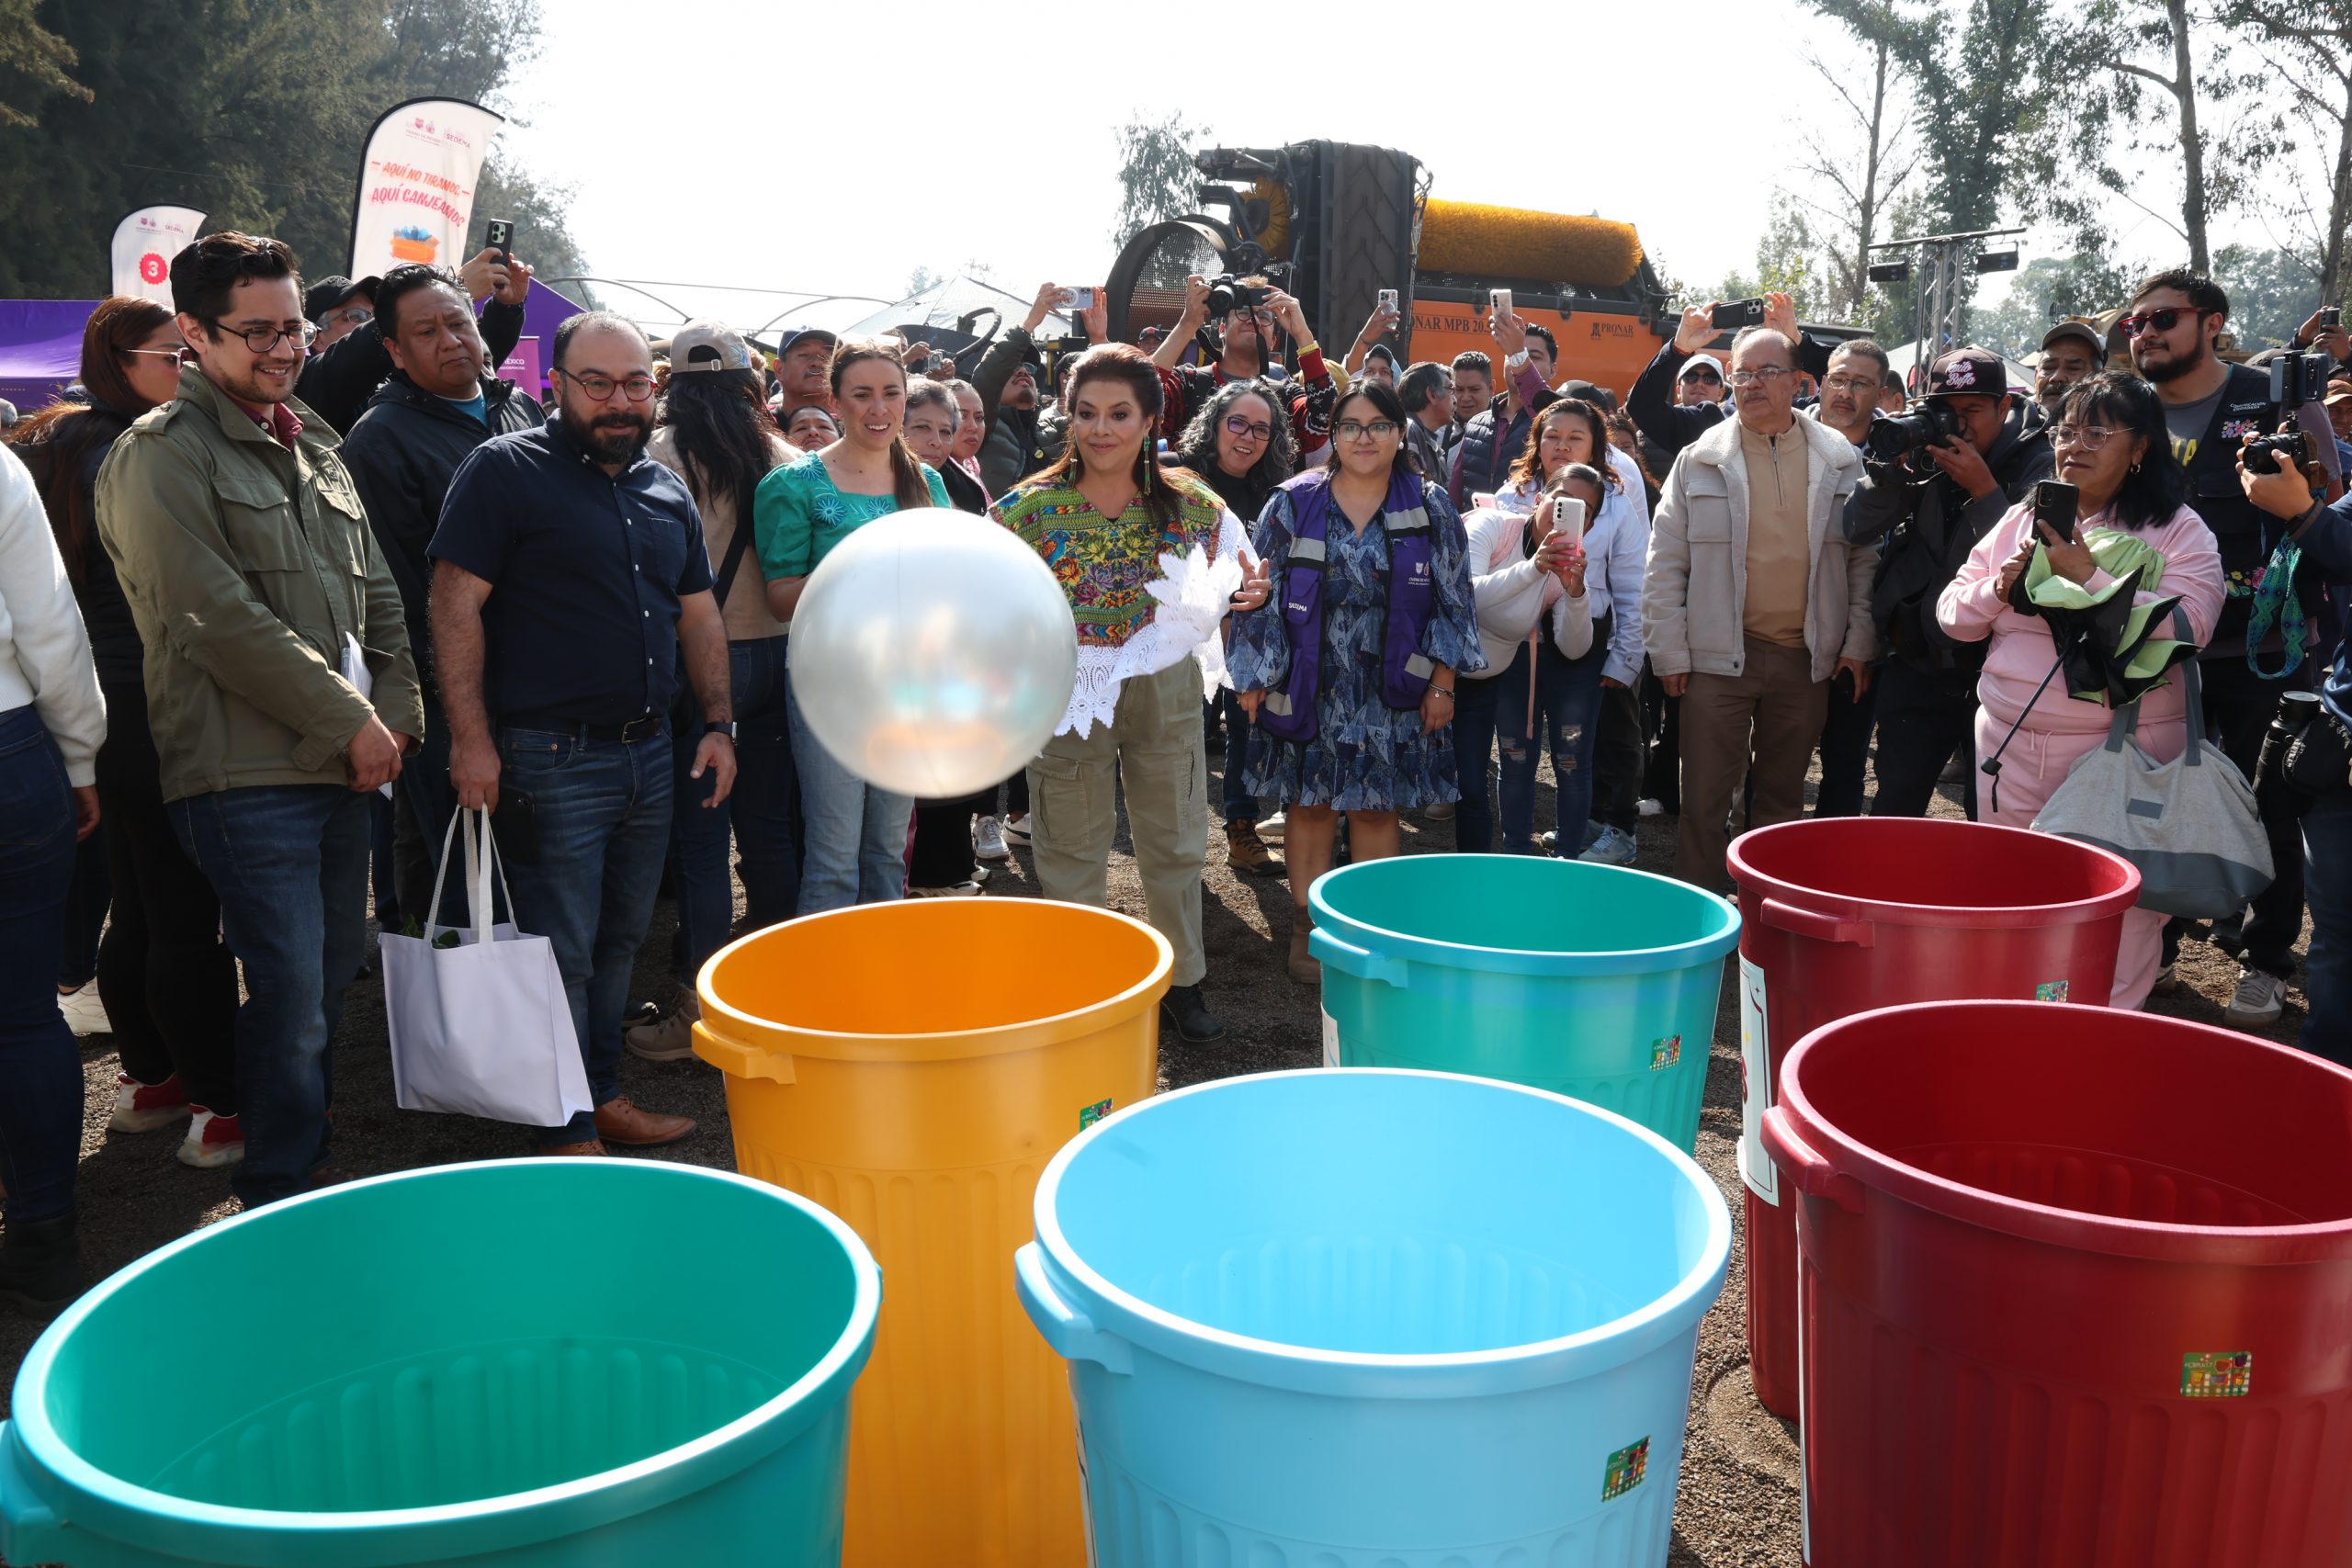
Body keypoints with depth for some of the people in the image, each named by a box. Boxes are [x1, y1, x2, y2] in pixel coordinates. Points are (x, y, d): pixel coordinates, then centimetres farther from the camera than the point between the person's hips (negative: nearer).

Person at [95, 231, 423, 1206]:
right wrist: (348, 722, -12)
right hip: (247, 774, -7)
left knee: (329, 988, 14)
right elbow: (218, 620, -14)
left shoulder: (315, 449, 18)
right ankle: (278, 1211, 9)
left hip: (344, 765, 7)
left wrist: (395, 711, 4)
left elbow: (377, 593, 19)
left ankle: (308, 1176, 30)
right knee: (291, 1001, -7)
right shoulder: (162, 454, -6)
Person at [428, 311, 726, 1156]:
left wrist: (719, 725, 10)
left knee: (619, 943, 16)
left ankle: (605, 1096, 30)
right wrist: (470, 736, -18)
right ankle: (570, 1136, 12)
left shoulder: (666, 490, 13)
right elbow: (456, 603, -12)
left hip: (650, 755, 7)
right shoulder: (505, 470, -6)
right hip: (552, 760, -6)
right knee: (559, 954, 1)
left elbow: (699, 614, 18)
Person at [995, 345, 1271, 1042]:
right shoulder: (1030, 508, -9)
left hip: (1165, 692, 2)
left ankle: (1182, 980, 32)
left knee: (1175, 842, 14)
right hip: (1066, 694, -2)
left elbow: (1208, 602, 8)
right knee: (1071, 855, 10)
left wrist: (1245, 593, -14)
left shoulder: (1189, 505, -4)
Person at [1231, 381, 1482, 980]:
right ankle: (1308, 930, 20)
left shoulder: (1430, 509, 2)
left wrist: (1442, 683, -2)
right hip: (1309, 690, 0)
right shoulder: (1293, 504, 0)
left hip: (1392, 692, 0)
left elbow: (1453, 599, 3)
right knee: (1310, 804, 6)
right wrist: (1254, 678, -2)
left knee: (1377, 809, 7)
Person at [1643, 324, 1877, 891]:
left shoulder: (1840, 462, 4)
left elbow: (1865, 558, 8)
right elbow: (1665, 564, 0)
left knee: (1783, 797, 13)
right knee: (1705, 800, 1)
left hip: (1806, 660, 2)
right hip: (1718, 657, -2)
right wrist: (1670, 653, -4)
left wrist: (1859, 643, 2)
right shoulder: (1699, 460, 0)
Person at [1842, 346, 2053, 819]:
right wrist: (1893, 464, -13)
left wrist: (1984, 489, -21)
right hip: (1915, 664, 3)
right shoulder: (1923, 454, 5)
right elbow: (1857, 529, -2)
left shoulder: (2034, 464, -5)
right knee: (1893, 807, 10)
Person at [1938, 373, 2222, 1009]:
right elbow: (1952, 615, 11)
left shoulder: (2178, 530, -1)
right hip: (2010, 742, 5)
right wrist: (2000, 586, -8)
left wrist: (2087, 575, -18)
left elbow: (2185, 628, -17)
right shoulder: (2023, 518, 12)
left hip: (2123, 747, -4)